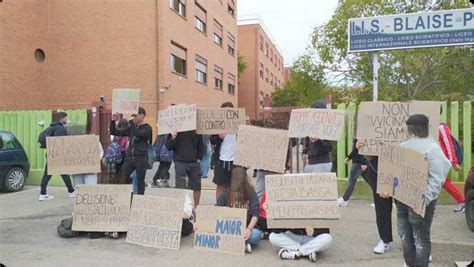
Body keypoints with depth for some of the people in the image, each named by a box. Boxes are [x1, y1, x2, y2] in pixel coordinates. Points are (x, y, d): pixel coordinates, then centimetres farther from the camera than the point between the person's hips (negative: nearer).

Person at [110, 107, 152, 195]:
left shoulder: (147, 128, -2)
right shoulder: (132, 127, 14)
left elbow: (138, 134, -23)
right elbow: (115, 132, 16)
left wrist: (131, 121, -21)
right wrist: (113, 121, 2)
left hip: (141, 159, -5)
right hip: (129, 158, 5)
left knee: (140, 182, 2)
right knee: (121, 179, -4)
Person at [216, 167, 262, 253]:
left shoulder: (251, 194, -1)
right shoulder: (226, 194, 4)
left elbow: (255, 214, -10)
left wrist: (249, 229, -28)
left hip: (246, 229, -2)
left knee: (255, 234, -35)